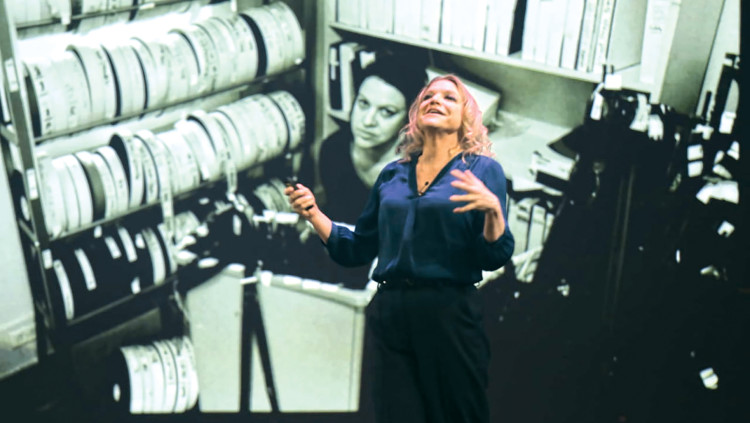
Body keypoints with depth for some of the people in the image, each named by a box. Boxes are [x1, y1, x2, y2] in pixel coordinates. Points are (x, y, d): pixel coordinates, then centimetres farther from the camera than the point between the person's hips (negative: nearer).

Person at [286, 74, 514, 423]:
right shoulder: (392, 175, 14)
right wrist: (313, 214, 4)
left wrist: (493, 209, -22)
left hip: (449, 315, -3)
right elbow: (357, 250, 15)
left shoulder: (482, 170, 3)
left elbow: (495, 257, -5)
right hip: (389, 313, 3)